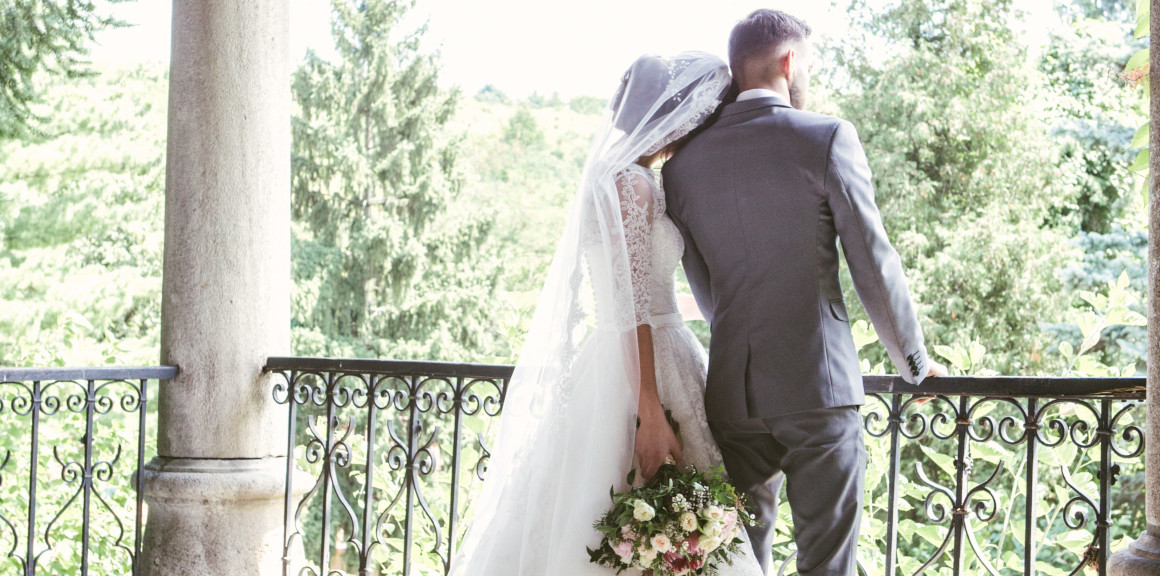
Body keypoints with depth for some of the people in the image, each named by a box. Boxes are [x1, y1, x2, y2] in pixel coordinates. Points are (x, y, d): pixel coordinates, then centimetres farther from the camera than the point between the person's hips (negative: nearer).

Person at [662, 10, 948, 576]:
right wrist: (915, 362, 9)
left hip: (730, 390, 4)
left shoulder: (684, 161, 6)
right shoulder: (828, 137, -6)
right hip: (820, 382, -4)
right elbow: (873, 263, -4)